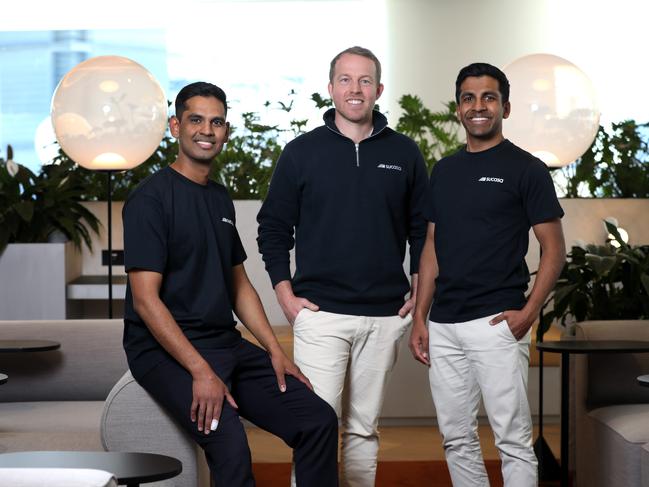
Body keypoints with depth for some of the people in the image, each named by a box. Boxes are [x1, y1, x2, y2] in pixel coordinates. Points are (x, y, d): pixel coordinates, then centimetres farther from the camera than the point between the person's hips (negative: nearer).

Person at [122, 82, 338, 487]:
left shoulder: (221, 199, 16)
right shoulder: (151, 199, -9)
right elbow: (145, 299, -16)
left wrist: (276, 351, 7)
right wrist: (201, 371, -23)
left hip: (228, 344, 8)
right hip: (166, 349, -7)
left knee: (319, 420, -6)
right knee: (230, 445, -31)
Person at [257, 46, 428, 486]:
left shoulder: (404, 153, 7)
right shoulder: (302, 151, 2)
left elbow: (422, 229, 13)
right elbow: (273, 227, 6)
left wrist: (419, 293, 5)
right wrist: (286, 295, -3)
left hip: (385, 316, 2)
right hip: (320, 314, -2)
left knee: (365, 428, 11)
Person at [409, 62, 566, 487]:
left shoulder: (526, 169, -3)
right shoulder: (444, 170, 14)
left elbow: (554, 249, -4)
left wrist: (528, 312, -15)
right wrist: (420, 317, 9)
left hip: (496, 324, -6)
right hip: (443, 326, 6)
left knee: (514, 442, -3)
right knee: (457, 440, 12)